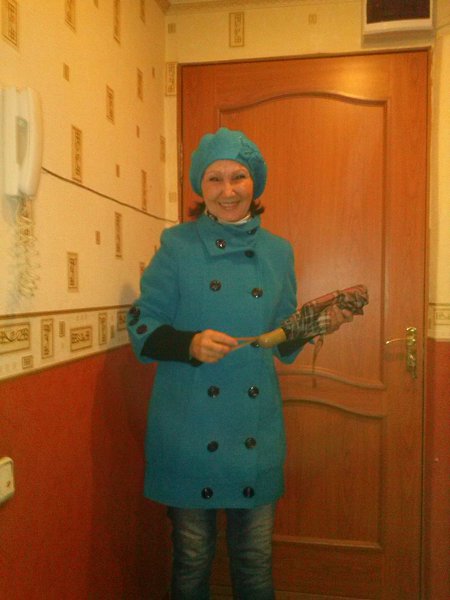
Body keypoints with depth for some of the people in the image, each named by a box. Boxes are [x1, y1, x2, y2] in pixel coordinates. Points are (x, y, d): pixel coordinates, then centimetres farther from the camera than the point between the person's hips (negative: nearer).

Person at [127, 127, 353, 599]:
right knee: (192, 559, 13)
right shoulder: (177, 245, -1)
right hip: (188, 429, -2)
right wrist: (190, 344, -19)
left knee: (255, 562, 14)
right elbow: (142, 328, -2)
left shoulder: (278, 251, 8)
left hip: (257, 432, 3)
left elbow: (283, 345, 13)